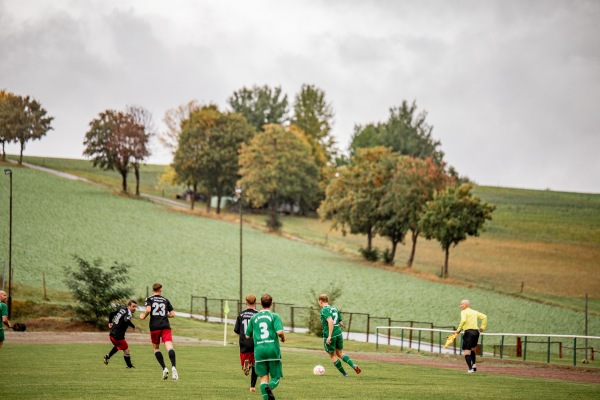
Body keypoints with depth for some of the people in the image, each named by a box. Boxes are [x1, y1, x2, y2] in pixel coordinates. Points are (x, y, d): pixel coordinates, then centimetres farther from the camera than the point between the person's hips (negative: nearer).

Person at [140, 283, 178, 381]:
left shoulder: (149, 299, 9)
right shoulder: (165, 300, 16)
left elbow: (148, 310, -10)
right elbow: (172, 314, 13)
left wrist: (143, 316, 9)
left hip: (154, 327, -1)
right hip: (166, 327, 1)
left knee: (156, 348, 17)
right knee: (169, 346, -15)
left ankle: (164, 368, 2)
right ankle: (173, 367, -39)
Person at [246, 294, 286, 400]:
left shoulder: (254, 318, 10)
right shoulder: (274, 316, -1)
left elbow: (247, 336, 15)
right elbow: (279, 332, -15)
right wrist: (283, 338, 7)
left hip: (259, 350, 2)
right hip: (273, 350, -2)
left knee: (263, 378, 7)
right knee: (276, 377, 5)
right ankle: (269, 387, -27)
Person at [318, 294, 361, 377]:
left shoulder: (324, 310, -11)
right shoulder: (335, 309, 12)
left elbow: (330, 321, -26)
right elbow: (341, 323, 15)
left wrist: (329, 336, -28)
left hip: (329, 336, -7)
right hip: (338, 333, 7)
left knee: (333, 356, 12)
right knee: (340, 353, 19)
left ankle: (344, 373, 17)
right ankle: (353, 365, -4)